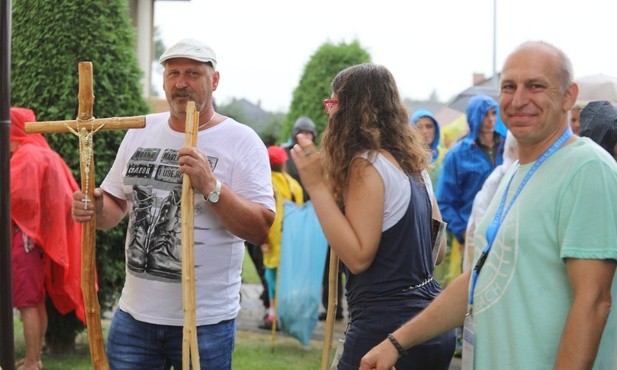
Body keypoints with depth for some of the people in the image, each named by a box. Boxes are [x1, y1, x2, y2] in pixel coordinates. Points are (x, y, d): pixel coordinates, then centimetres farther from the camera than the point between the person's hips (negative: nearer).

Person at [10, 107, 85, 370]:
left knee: (27, 303, -8)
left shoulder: (26, 156, -12)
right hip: (41, 235, 10)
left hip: (26, 237, -10)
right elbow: (68, 193, 16)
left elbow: (13, 193, -23)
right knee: (37, 301, 13)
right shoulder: (45, 153, 17)